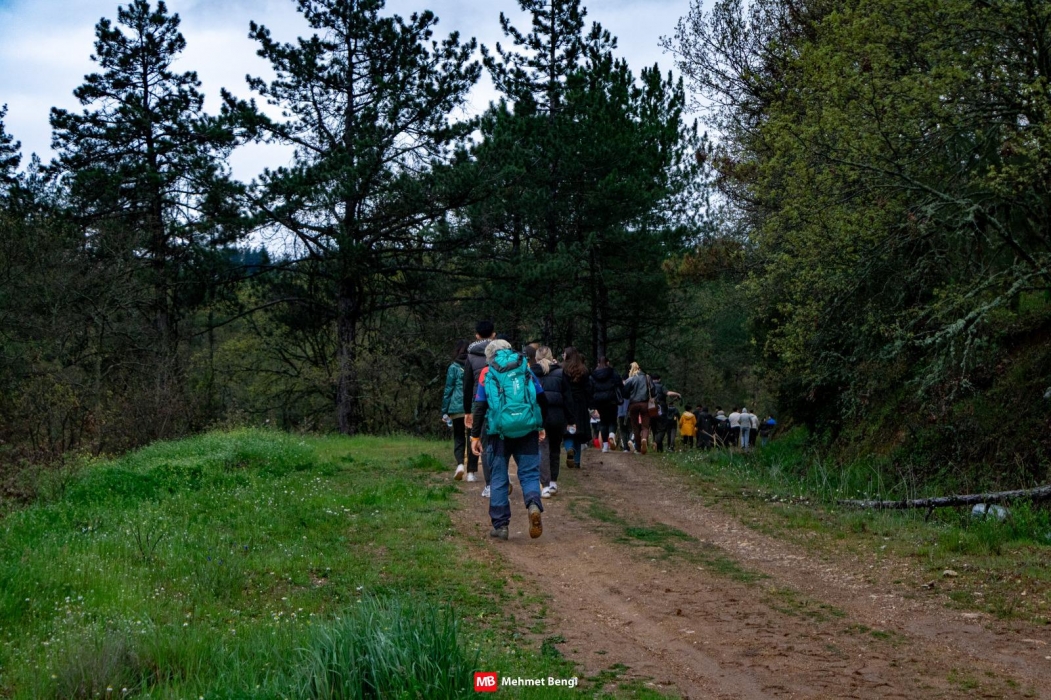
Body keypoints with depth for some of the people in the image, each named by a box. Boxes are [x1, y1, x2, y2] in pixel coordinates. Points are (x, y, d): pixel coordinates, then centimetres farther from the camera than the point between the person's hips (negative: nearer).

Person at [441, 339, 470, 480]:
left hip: (457, 408, -1)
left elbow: (448, 390, 0)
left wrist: (444, 411, 4)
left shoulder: (454, 367, -1)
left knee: (459, 439, 10)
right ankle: (471, 472, 5)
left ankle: (460, 463, -12)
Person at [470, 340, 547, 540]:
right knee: (529, 473, 6)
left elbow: (479, 406, 0)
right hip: (527, 430, 1)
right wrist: (541, 427, 23)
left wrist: (475, 436, 5)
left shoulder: (487, 372, 5)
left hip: (500, 431, -1)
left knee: (498, 478, 8)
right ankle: (533, 504, -24)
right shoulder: (525, 368, 11)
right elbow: (542, 399, 12)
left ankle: (500, 525, 8)